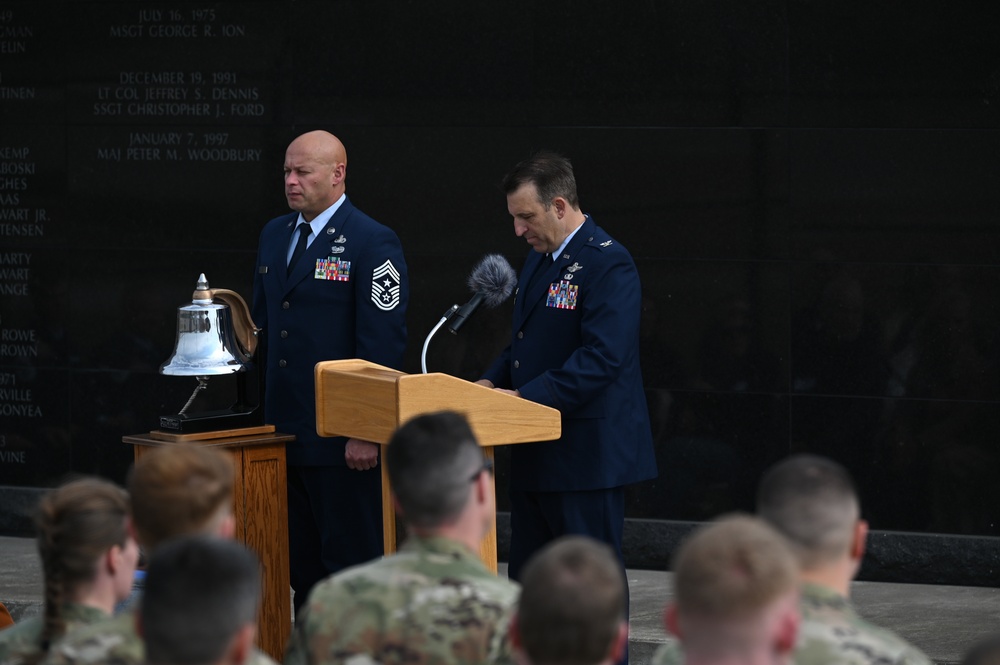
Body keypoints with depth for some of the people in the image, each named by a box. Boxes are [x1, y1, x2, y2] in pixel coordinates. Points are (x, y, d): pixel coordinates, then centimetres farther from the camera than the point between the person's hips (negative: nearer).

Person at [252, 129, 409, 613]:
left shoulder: (373, 244, -9)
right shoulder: (274, 235, 15)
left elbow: (384, 343, -13)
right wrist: (263, 411, 13)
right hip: (283, 431, 7)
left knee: (351, 563, -3)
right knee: (300, 565, 10)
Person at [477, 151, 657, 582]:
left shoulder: (608, 264, -16)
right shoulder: (540, 258, 15)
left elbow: (602, 357, -24)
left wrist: (526, 397, -25)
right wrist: (493, 382, 5)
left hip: (587, 453, -10)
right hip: (538, 453, 10)